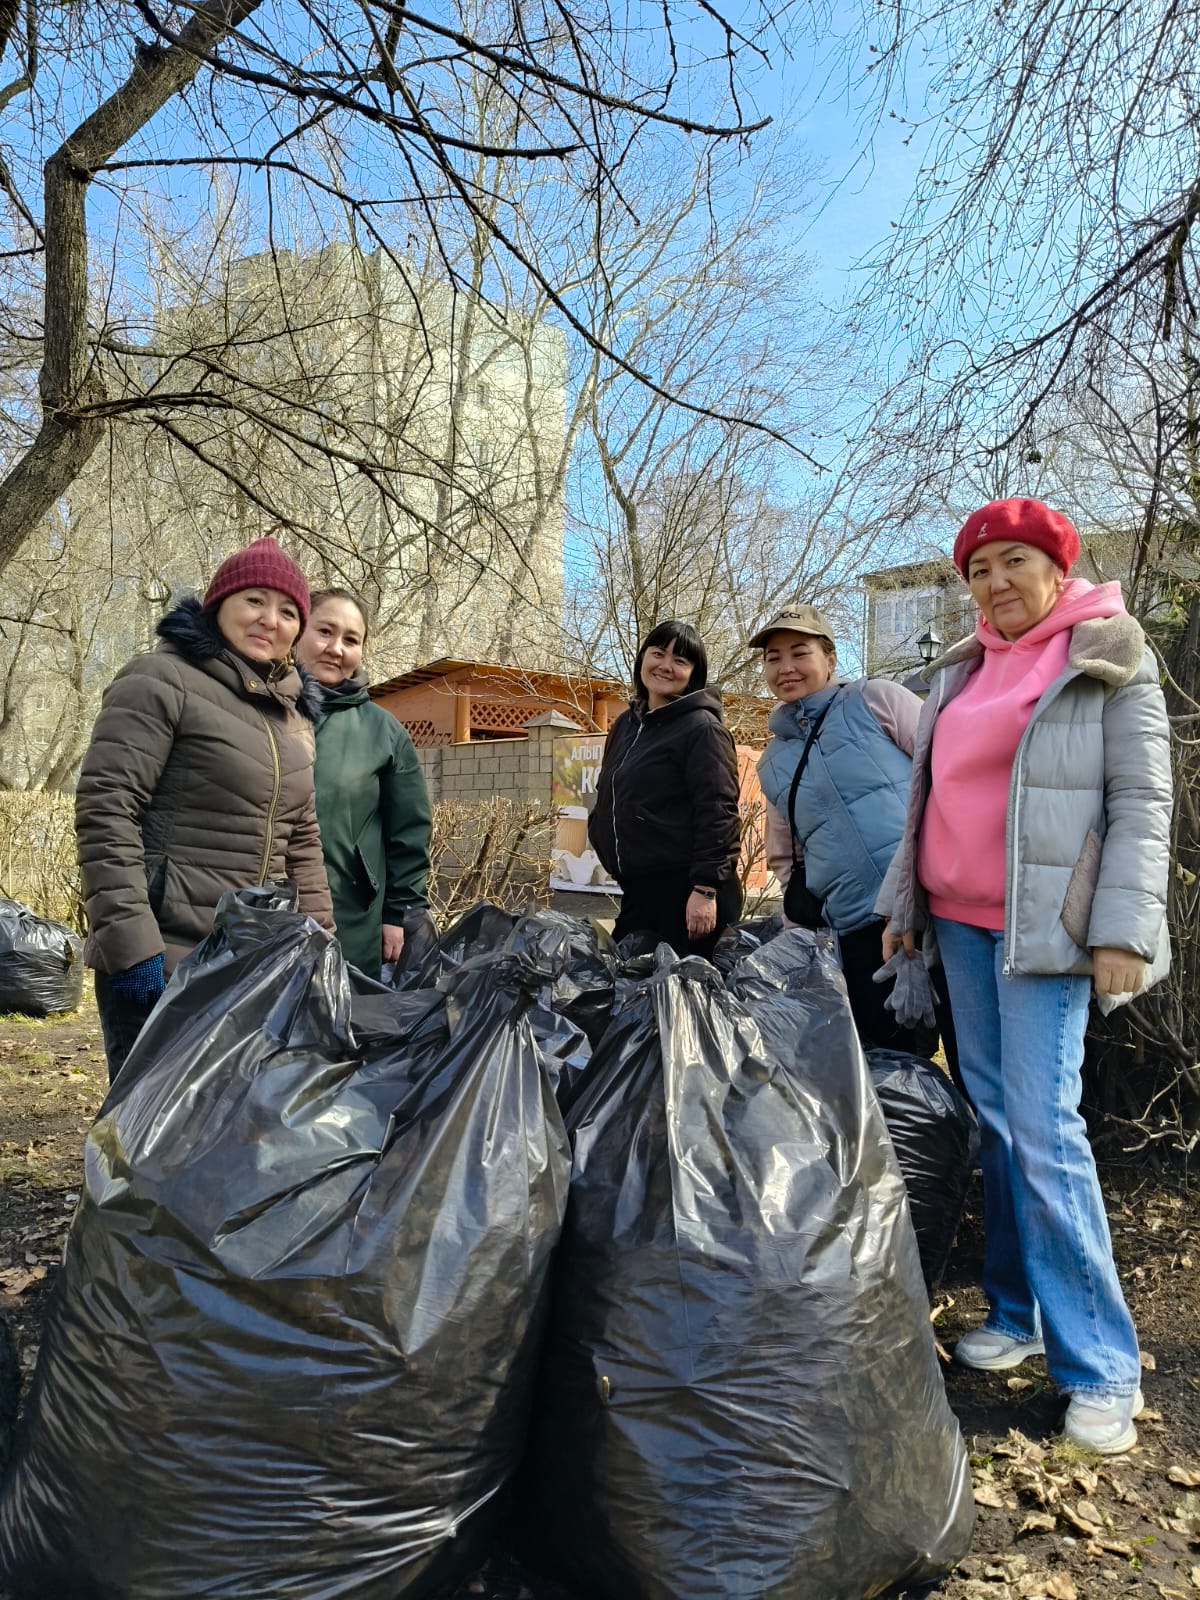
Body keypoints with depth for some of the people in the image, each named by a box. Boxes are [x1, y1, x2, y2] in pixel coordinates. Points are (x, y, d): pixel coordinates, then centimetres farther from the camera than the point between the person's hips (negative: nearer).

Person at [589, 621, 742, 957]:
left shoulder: (702, 728, -9)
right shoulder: (626, 724, 13)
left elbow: (717, 812, -16)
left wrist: (706, 889, -20)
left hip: (687, 887, -7)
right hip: (636, 888, 8)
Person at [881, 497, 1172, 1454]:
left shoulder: (1110, 661, -1)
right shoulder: (962, 671, 15)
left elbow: (1142, 802, -7)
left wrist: (1122, 931, -16)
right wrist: (906, 906, 15)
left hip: (1044, 926, -6)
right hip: (961, 920, 6)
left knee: (1044, 1127, -10)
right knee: (992, 1114, 9)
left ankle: (1100, 1365, 3)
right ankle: (1017, 1313, 21)